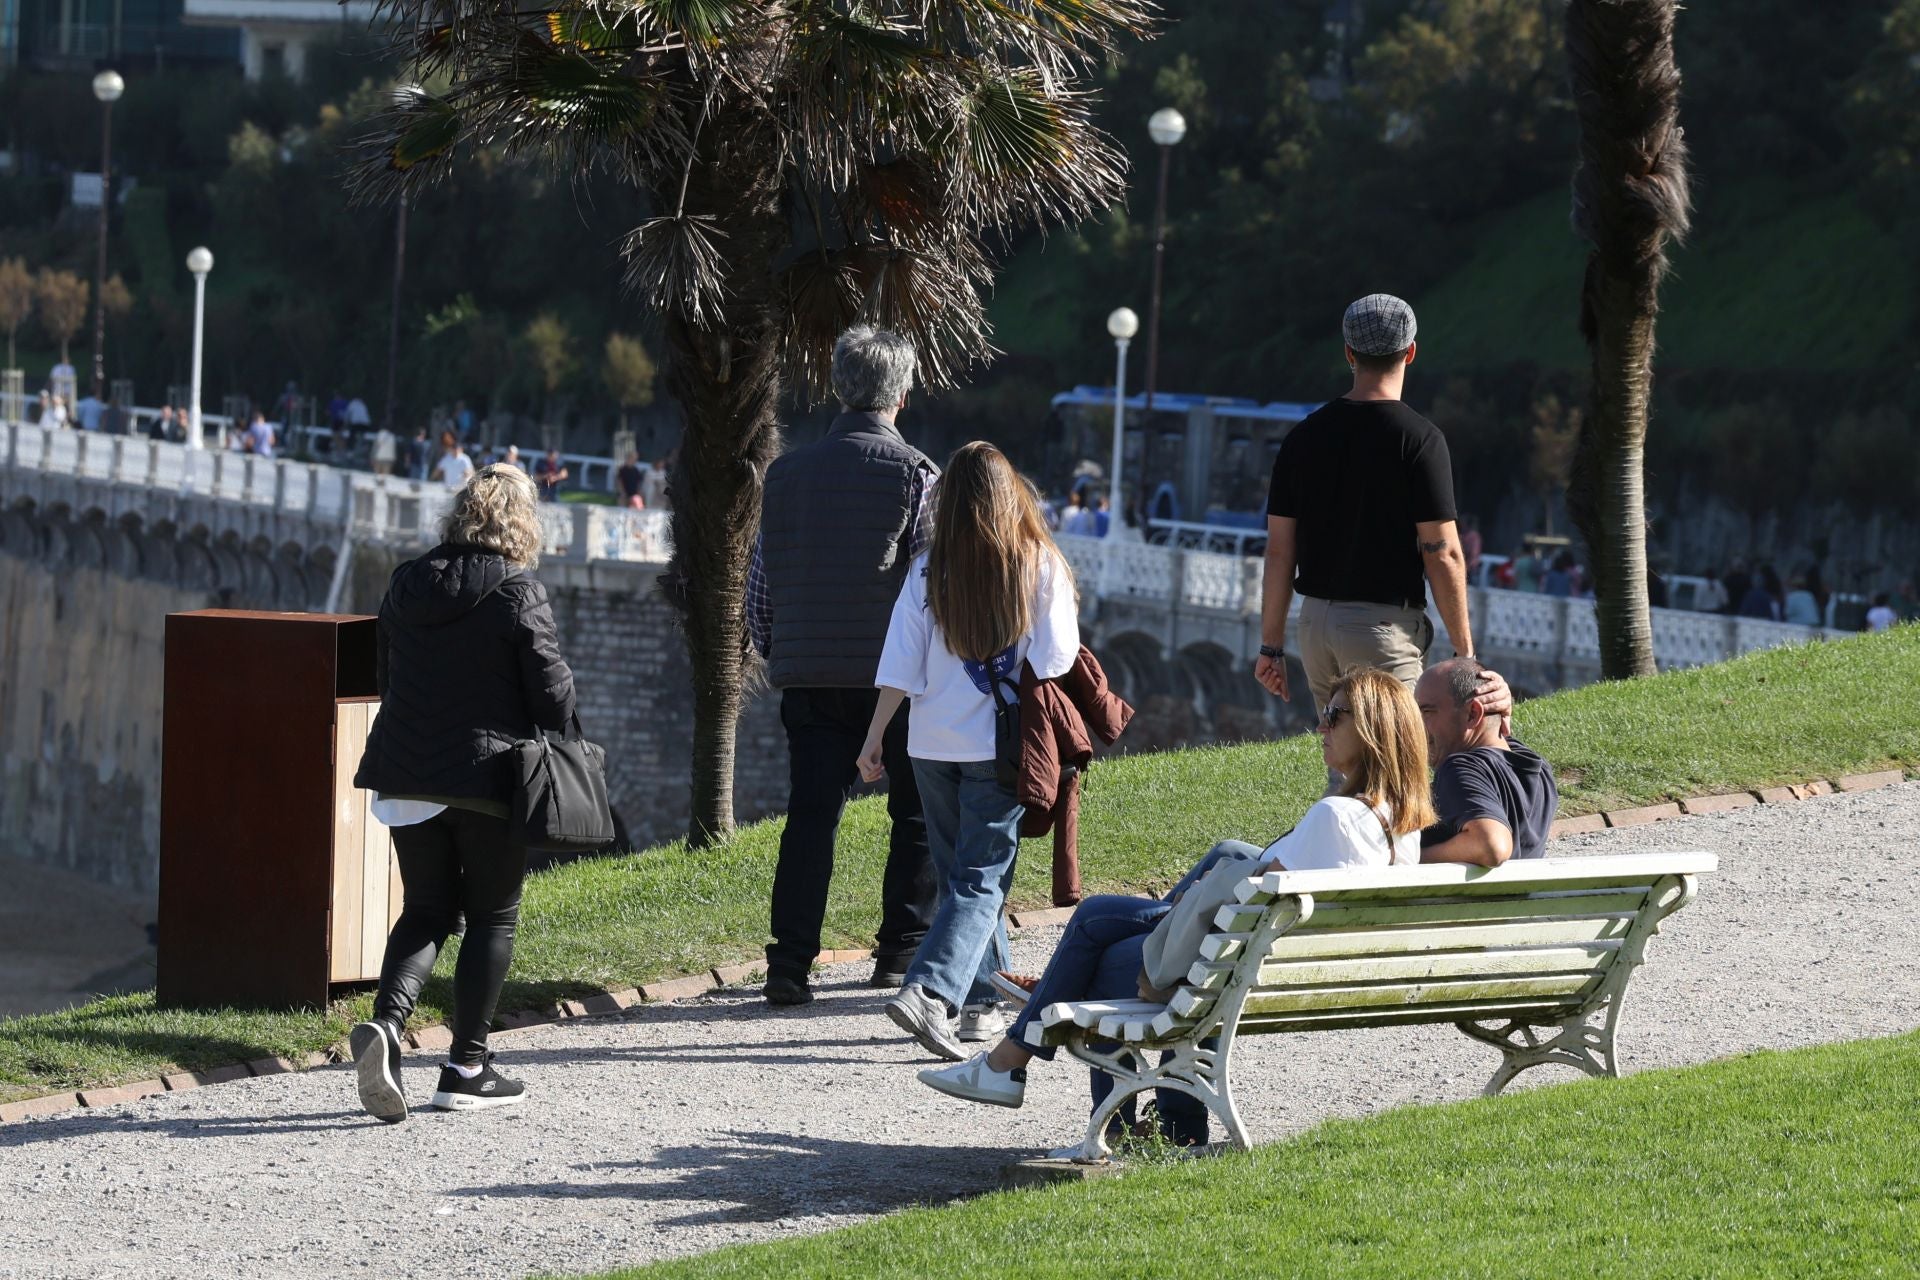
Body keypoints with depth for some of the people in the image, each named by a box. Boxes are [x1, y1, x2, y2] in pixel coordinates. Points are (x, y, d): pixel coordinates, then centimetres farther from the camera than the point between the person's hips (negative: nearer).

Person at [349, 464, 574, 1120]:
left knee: (425, 911, 13)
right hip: (489, 779, -5)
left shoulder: (406, 586, 7)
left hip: (405, 777, 5)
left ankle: (386, 1022, -14)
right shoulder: (518, 594, -10)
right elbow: (552, 691, -10)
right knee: (492, 917, 9)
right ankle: (466, 1068, 8)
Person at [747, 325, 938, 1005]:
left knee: (809, 816, 2)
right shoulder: (915, 475, -6)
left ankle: (789, 961, -6)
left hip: (808, 675, 3)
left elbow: (758, 585, 12)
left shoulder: (786, 472, 8)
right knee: (917, 815, 12)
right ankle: (903, 950, 13)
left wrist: (777, 656, 24)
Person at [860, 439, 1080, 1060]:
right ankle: (931, 991, -22)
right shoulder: (1042, 567, -5)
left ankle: (984, 1000, 21)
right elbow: (1054, 662, -6)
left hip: (934, 745, 3)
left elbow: (900, 666, -1)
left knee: (961, 872, 16)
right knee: (981, 879, -3)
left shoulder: (928, 571, -1)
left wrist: (876, 736, 4)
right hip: (1001, 746, -3)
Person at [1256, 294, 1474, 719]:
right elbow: (1443, 555, -11)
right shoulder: (1419, 438, -9)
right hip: (1386, 626, -5)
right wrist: (1465, 652, -3)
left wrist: (1272, 644, 13)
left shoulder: (1304, 436, 5)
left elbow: (1279, 551, 7)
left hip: (1316, 621, 6)